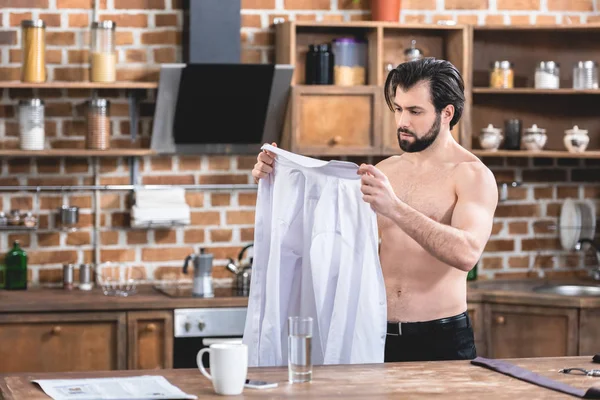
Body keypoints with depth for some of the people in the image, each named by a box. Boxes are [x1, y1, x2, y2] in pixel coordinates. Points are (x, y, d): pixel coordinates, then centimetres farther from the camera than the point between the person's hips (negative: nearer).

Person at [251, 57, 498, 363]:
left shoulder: (473, 175, -9)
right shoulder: (386, 170, 10)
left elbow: (467, 253, -25)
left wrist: (395, 208, -35)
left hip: (441, 340, -5)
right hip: (380, 336, 5)